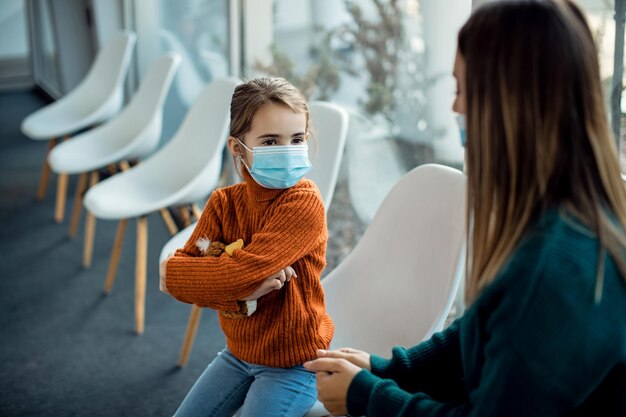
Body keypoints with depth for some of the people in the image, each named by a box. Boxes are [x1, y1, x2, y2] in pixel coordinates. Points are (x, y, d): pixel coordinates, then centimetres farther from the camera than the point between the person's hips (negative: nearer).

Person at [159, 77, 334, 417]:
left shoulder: (304, 203, -24)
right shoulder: (223, 202, -4)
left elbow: (242, 272, -32)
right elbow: (175, 278, -14)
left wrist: (172, 271, -18)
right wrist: (242, 292, -29)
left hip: (292, 362, -6)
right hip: (239, 351, 6)